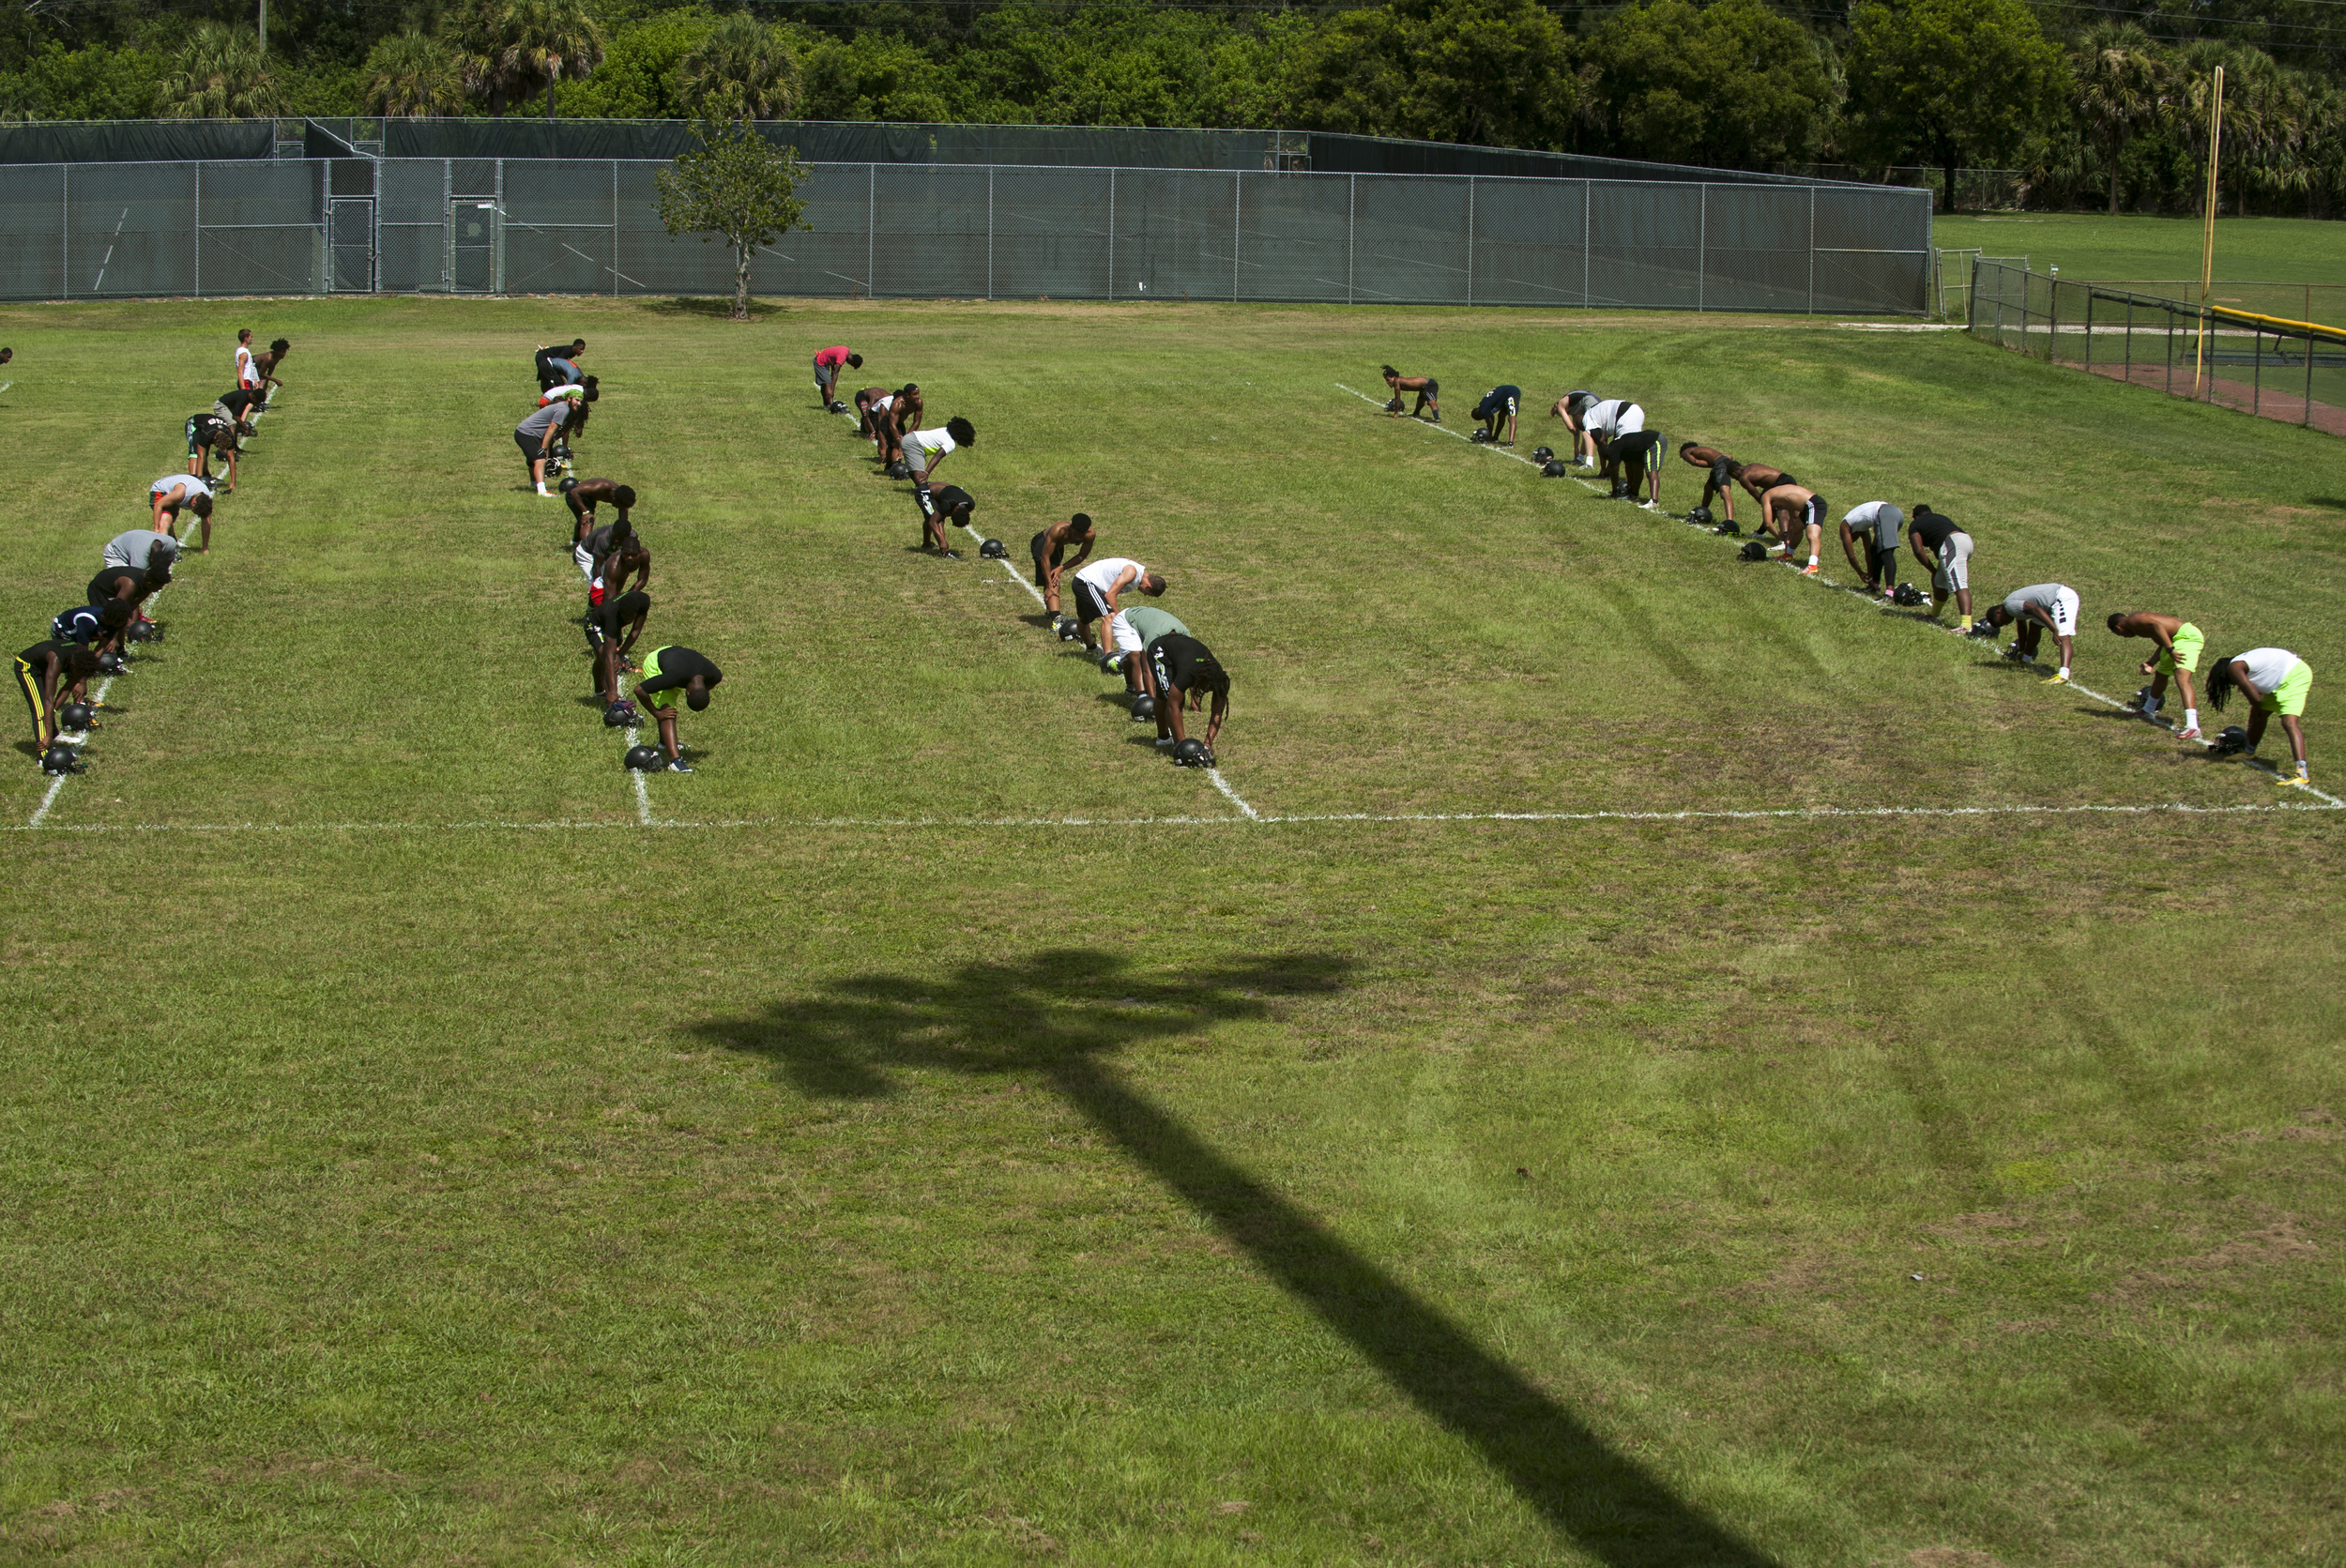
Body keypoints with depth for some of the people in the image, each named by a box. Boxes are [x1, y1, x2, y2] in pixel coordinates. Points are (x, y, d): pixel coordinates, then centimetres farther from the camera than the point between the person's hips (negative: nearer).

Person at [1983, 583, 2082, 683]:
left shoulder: (2010, 605, -15)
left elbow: (2035, 609, -27)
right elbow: (2022, 626, 32)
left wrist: (2055, 630, -31)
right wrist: (2022, 651, 44)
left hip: (2063, 597, -11)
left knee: (2062, 636, -25)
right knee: (2034, 625, 27)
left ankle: (2064, 675, -41)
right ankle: (2025, 659, 45)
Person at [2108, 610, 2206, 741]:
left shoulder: (2132, 620, -7)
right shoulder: (2139, 618, 21)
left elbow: (2157, 625, -24)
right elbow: (2163, 642, 19)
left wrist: (2171, 650, -27)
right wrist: (2150, 664, 11)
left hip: (2186, 636, -11)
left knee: (2182, 680, -25)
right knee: (2160, 676, 28)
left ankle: (2192, 727, -38)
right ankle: (2147, 711, 51)